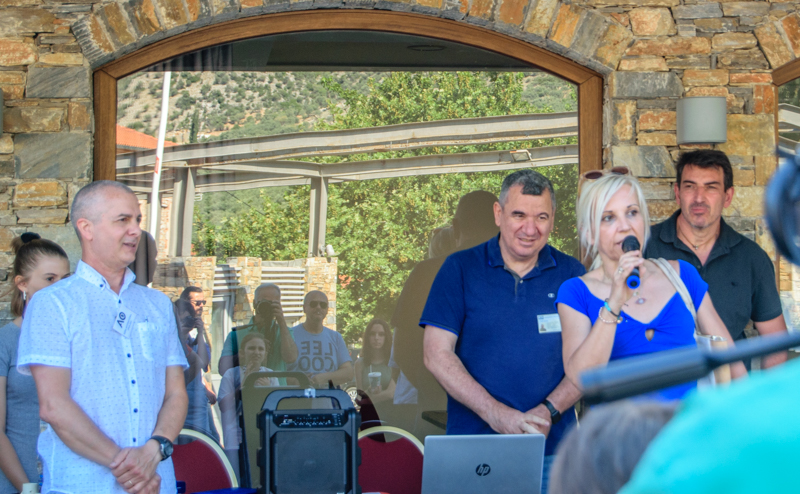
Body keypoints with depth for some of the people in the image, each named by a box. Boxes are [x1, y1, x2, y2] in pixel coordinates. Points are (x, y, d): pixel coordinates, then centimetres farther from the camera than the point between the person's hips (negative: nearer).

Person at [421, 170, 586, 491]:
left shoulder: (572, 275, 6)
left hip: (552, 450, 1)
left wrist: (549, 411, -12)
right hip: (472, 450, -1)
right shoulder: (460, 269, 2)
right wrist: (495, 413, -14)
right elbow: (437, 355, -3)